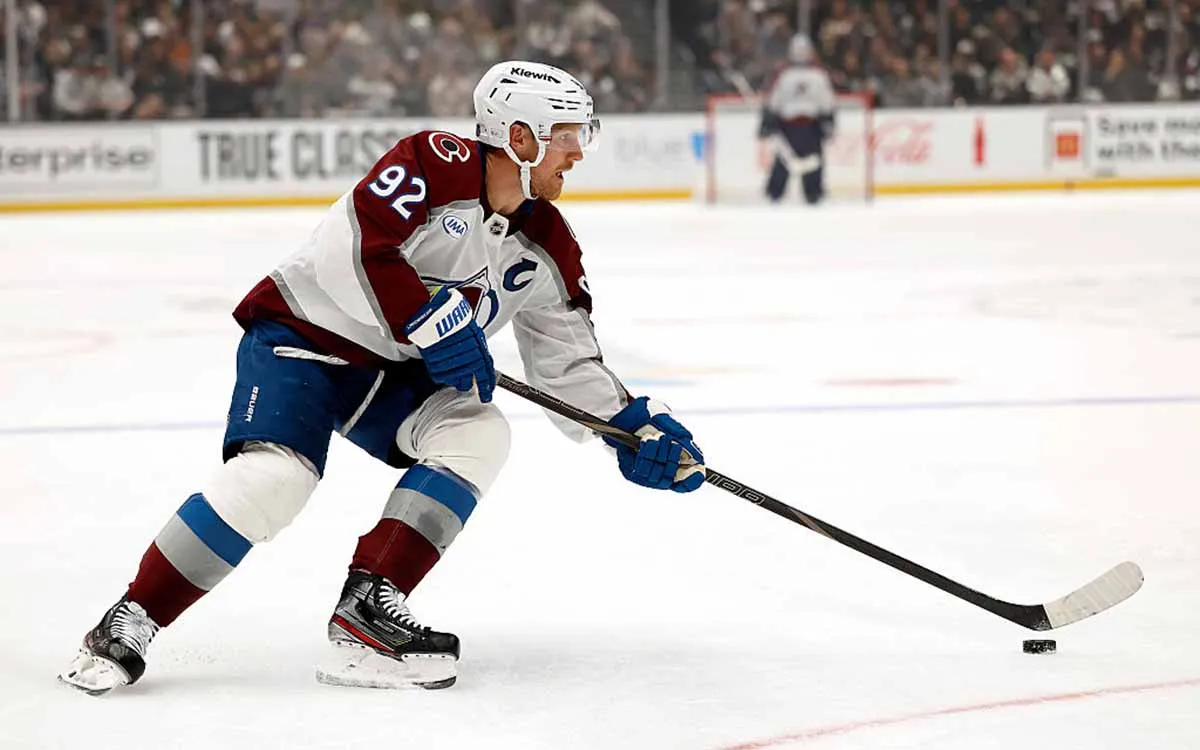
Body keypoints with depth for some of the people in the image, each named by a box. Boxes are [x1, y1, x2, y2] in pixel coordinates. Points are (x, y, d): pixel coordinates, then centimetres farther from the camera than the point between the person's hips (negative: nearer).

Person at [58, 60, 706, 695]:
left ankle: (367, 606, -19)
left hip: (391, 371, 7)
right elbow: (353, 248, -29)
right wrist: (430, 322, -29)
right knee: (274, 476, -27)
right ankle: (128, 625, -15)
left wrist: (630, 424, -4)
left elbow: (566, 361, 8)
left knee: (478, 432, -17)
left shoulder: (546, 250, 2)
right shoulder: (436, 164, -20)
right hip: (301, 332, -7)